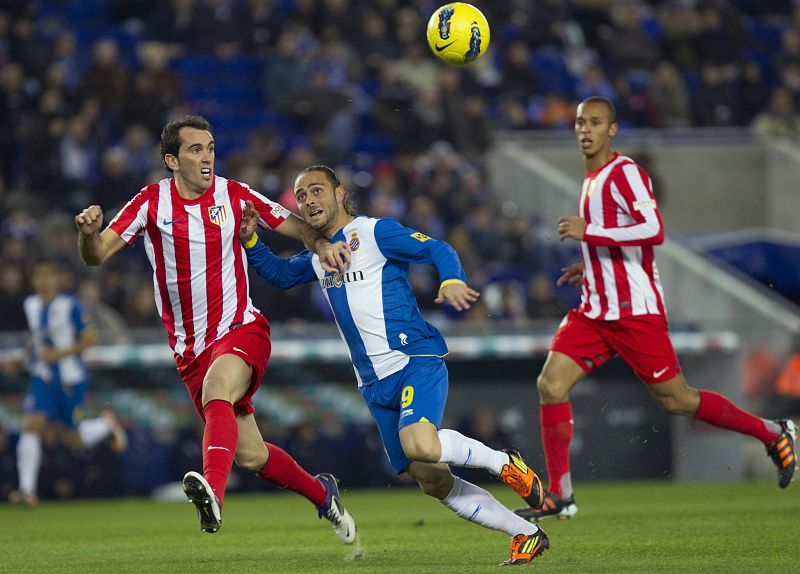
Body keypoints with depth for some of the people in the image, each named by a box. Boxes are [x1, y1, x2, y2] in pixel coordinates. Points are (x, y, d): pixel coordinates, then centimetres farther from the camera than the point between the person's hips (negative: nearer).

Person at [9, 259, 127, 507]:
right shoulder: (30, 305, 5)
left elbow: (90, 338, -11)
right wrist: (27, 355, 11)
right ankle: (27, 490, -17)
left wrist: (59, 353, -19)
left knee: (72, 438, 4)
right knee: (31, 424, -17)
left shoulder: (70, 306, -12)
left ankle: (106, 423, 37)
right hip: (42, 378, 4)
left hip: (70, 380, -4)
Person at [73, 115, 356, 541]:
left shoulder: (234, 196, -1)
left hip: (241, 330, -2)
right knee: (250, 456, 4)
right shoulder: (151, 203, -2)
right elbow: (96, 255, -7)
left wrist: (322, 245, -15)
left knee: (216, 391, -36)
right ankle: (321, 494, 31)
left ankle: (213, 491, -58)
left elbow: (297, 227, 7)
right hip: (190, 348, 2)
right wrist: (89, 232, -30)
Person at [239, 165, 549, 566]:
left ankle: (503, 463, -7)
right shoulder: (318, 257, 19)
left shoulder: (374, 232, -3)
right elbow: (279, 274, 35)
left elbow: (437, 250, -11)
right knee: (431, 481, -1)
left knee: (420, 445, -34)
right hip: (375, 384, 7)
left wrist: (452, 281, -32)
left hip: (416, 360, -7)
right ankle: (526, 535, 8)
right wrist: (250, 240, 18)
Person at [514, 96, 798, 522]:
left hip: (634, 310, -8)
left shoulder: (624, 174, -11)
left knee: (675, 400, -2)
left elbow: (653, 231, -24)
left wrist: (588, 232, -24)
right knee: (550, 385, -7)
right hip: (595, 310, 8)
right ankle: (559, 495, -3)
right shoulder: (591, 180, 17)